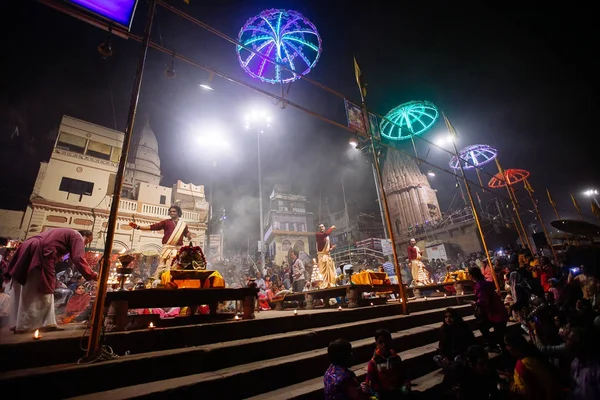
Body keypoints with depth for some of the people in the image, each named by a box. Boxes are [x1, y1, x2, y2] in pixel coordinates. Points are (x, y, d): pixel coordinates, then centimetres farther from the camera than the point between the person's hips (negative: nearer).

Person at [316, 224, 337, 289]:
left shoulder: (327, 237, 17)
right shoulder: (317, 234, -6)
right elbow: (326, 233, -24)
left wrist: (332, 247, 3)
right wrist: (331, 228, -12)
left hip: (328, 255, 8)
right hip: (322, 255, -8)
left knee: (330, 270, 10)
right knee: (323, 270, -13)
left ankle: (330, 284, 19)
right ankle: (323, 285, -13)